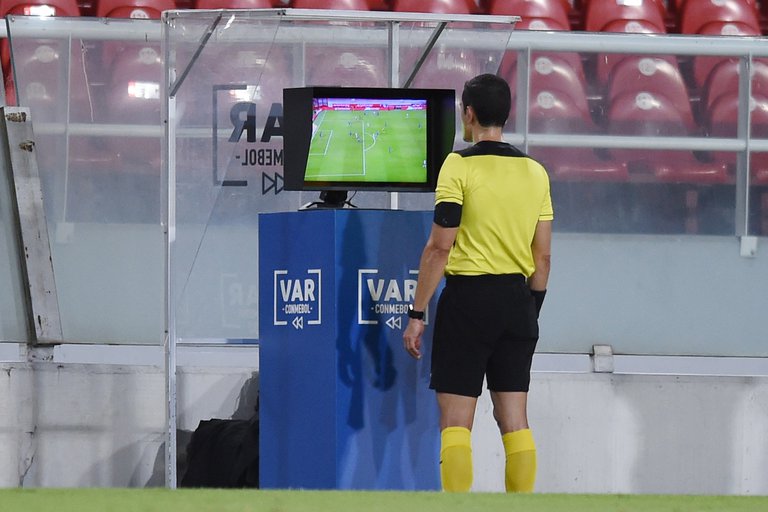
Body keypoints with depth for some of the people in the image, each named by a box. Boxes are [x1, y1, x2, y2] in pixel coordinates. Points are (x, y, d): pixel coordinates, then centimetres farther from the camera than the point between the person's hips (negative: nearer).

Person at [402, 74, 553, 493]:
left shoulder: (460, 165, -8)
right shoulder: (534, 172, 9)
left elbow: (439, 247, -12)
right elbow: (542, 257, 10)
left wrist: (417, 313, -8)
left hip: (468, 295, -5)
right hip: (518, 298, 5)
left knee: (455, 420, -3)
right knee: (515, 420, 7)